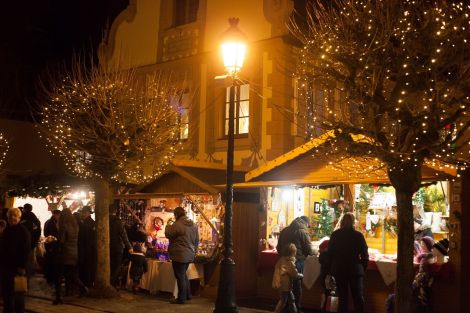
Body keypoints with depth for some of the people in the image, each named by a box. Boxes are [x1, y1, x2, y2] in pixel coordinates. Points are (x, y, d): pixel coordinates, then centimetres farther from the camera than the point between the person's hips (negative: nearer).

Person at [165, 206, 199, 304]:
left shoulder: (177, 225, -18)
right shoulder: (193, 225, 7)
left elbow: (168, 235, -9)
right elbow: (197, 240, 13)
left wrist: (168, 226, 9)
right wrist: (194, 251, 23)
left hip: (179, 255, -8)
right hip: (189, 255, 8)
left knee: (180, 276, 1)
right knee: (183, 274, 22)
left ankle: (181, 299, 8)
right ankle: (188, 294, 27)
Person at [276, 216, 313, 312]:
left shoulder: (284, 231, 9)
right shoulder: (303, 232, -10)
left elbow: (279, 247, 14)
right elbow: (308, 249, -9)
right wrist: (312, 252, 11)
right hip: (297, 262, -5)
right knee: (297, 286, 6)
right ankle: (296, 308, 12)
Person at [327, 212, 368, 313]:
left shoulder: (335, 235, -1)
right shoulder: (358, 235, -8)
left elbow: (330, 253, 3)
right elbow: (364, 254, -6)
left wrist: (332, 268, 12)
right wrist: (363, 268, 8)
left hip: (339, 270, 2)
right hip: (355, 270, -2)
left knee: (342, 297, 10)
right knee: (358, 297, 4)